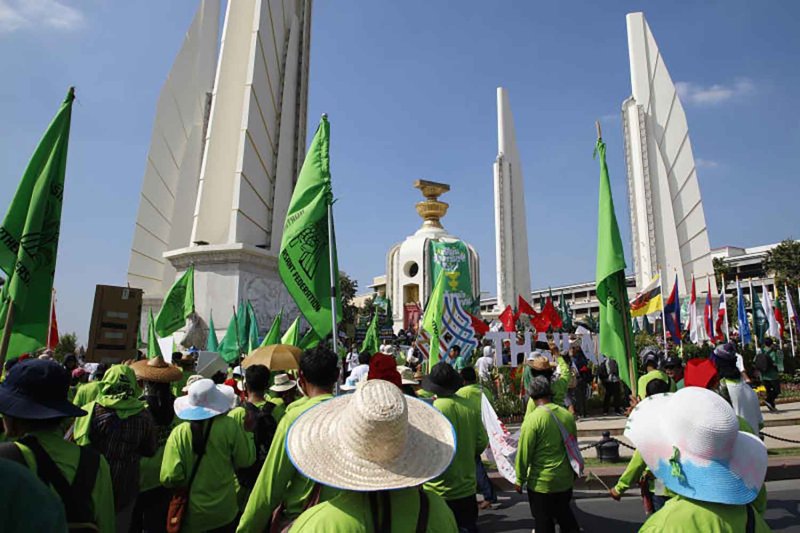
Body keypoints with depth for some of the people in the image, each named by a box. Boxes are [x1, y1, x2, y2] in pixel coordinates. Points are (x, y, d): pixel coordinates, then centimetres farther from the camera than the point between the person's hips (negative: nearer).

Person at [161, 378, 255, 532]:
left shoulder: (179, 433, -16)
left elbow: (169, 478, -17)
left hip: (191, 515, 0)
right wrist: (247, 432, 4)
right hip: (224, 512, 0)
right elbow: (246, 460, -8)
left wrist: (188, 484, 4)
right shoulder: (229, 426, -17)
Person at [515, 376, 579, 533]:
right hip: (565, 480, 5)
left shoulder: (533, 418, -19)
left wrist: (520, 479, -4)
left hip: (541, 483, -5)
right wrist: (573, 471, 25)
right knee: (566, 517, 25)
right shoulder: (568, 415, -2)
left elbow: (524, 453, -16)